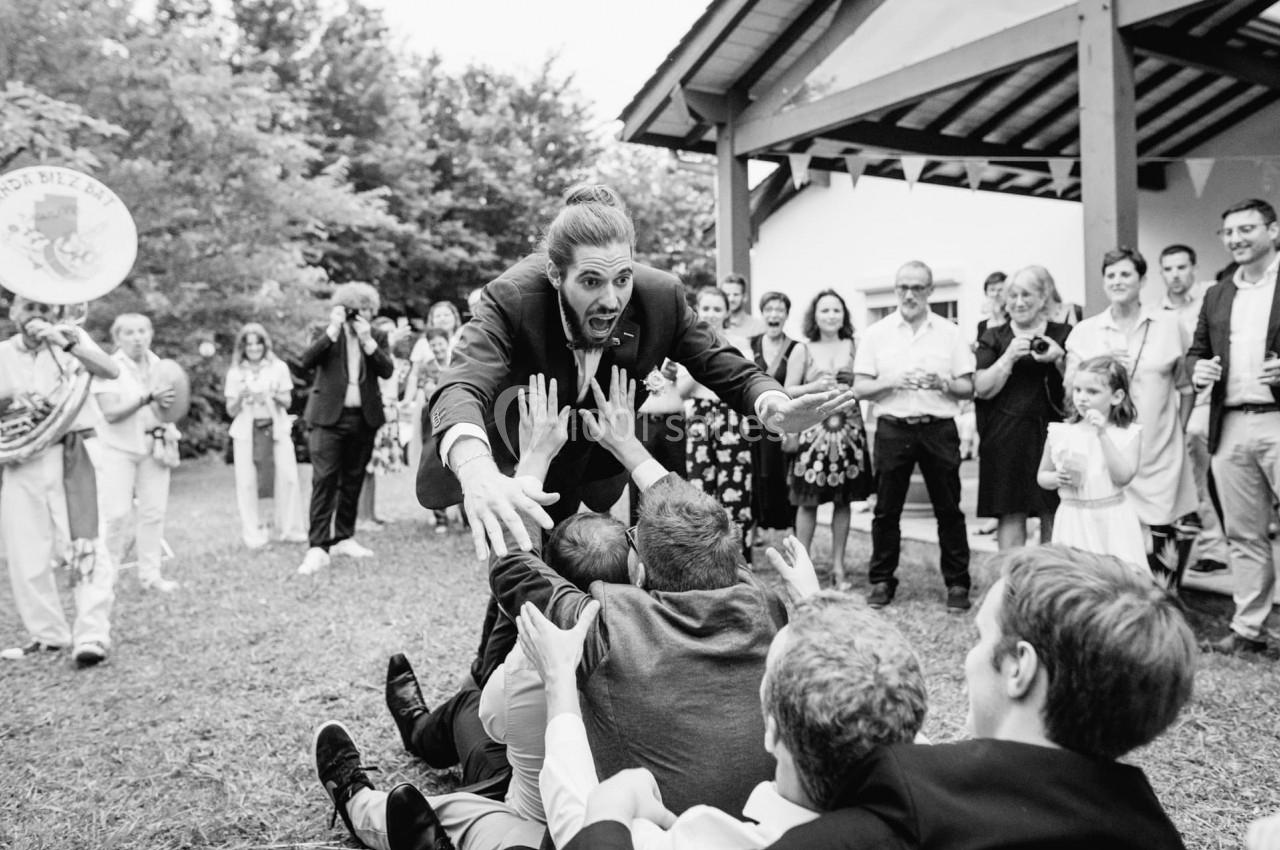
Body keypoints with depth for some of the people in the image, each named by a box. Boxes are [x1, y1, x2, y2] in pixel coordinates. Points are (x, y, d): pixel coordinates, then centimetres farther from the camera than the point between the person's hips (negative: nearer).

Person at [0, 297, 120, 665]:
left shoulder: (70, 336, 4)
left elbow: (112, 371, -15)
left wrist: (66, 343, -28)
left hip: (71, 456, -3)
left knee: (84, 547, -13)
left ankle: (91, 634, -14)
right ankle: (48, 634, 17)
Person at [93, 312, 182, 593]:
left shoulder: (158, 365, 7)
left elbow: (169, 404, 15)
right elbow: (111, 412, -17)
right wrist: (147, 399, -27)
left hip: (154, 447, 4)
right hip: (118, 448, -4)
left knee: (153, 511, 3)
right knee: (118, 513, -9)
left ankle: (150, 574, 11)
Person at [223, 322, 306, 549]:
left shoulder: (278, 368, 6)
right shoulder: (235, 373, 7)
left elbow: (287, 401, 6)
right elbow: (231, 411, 7)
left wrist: (272, 395, -14)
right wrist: (240, 397, -13)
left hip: (276, 428, 0)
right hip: (246, 431, 0)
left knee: (287, 477, -10)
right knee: (246, 482, -6)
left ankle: (290, 529, 0)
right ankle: (253, 534, 2)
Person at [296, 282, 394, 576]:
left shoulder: (377, 337, 10)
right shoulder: (327, 334, 5)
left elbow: (387, 370, -5)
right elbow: (307, 361, -12)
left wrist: (367, 341, -15)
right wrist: (333, 330, -17)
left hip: (364, 418, 3)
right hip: (330, 416, -3)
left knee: (352, 480, 9)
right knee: (324, 480, -11)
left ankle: (343, 538, 20)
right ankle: (318, 547, -13)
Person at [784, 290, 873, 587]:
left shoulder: (855, 347, 7)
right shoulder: (804, 351, 5)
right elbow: (787, 391, 4)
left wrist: (848, 389, -11)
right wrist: (816, 387, -10)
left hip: (848, 430, 1)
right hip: (813, 429, -1)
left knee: (843, 499, 5)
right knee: (808, 500, -2)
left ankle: (838, 564, 15)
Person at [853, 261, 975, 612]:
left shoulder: (949, 333, 7)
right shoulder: (876, 333, 6)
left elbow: (968, 387, 6)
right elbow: (860, 388, 2)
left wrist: (942, 383, -14)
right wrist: (891, 381, -15)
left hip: (939, 428, 0)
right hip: (892, 428, 0)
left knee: (948, 509, 3)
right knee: (886, 510, 4)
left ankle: (957, 583, 13)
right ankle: (882, 581, 15)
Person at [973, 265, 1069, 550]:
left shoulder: (1063, 335, 10)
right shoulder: (993, 338, 8)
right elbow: (982, 389, -1)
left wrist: (1060, 359, -9)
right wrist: (1010, 357, -11)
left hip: (1054, 433, 1)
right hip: (1006, 438, -1)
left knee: (1054, 517, 2)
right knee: (1010, 515, -1)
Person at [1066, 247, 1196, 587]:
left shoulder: (1168, 325, 5)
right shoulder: (1084, 332, 6)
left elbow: (1185, 386, 12)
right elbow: (1071, 390, 6)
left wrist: (1173, 429, 9)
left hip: (1158, 458, 0)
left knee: (1161, 539, -3)